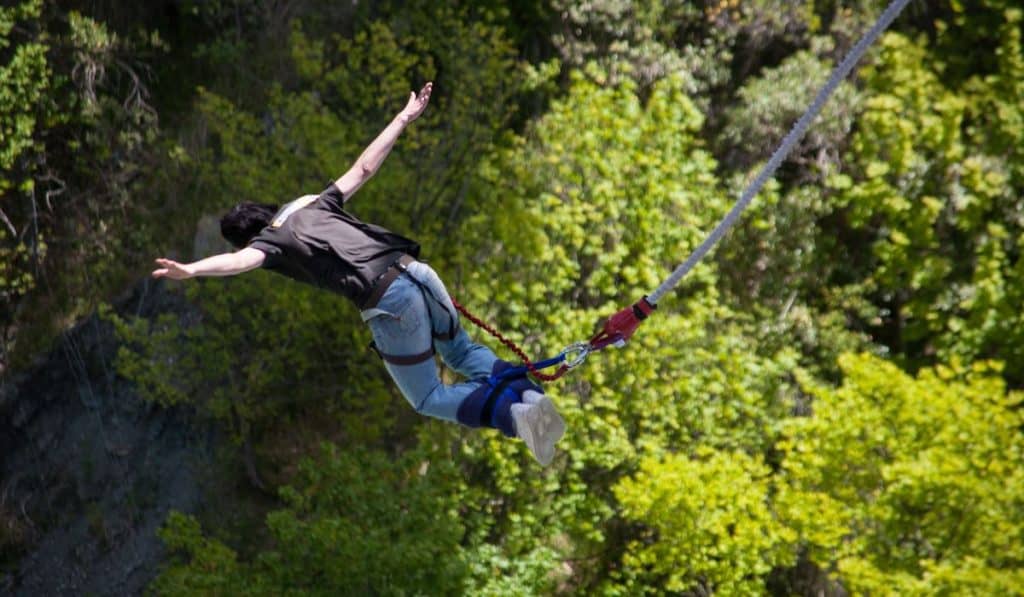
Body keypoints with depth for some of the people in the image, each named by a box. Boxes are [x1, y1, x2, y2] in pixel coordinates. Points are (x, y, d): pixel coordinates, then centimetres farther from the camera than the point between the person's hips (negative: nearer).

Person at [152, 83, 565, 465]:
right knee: (460, 350, 33)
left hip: (388, 304, -6)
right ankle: (530, 394, 7)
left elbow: (241, 259, -14)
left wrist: (189, 270, -30)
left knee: (429, 399, 12)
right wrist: (403, 119, 40)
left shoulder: (271, 240, 8)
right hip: (417, 273, 7)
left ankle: (512, 416, -14)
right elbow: (364, 167, 30)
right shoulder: (317, 204, 26)